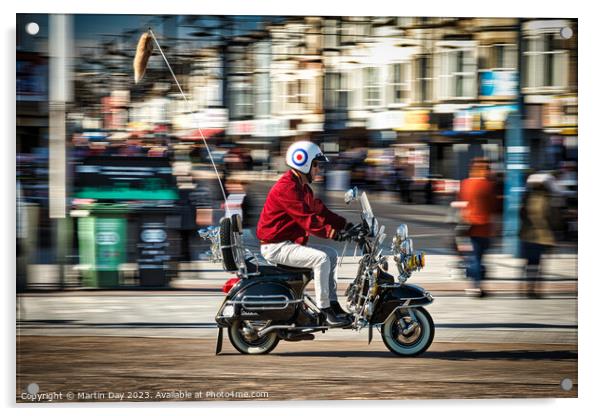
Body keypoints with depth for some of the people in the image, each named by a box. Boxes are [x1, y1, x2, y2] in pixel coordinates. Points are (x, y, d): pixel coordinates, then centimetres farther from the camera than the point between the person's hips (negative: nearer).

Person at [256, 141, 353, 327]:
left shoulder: (303, 188, 16)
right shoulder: (286, 188, -20)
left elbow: (319, 210, 16)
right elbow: (306, 219, -27)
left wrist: (345, 224, 7)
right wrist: (331, 233, -27)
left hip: (290, 243, 11)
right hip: (276, 246, -11)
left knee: (331, 254, 11)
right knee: (321, 259, -24)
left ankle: (332, 304, 9)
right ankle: (325, 311, -21)